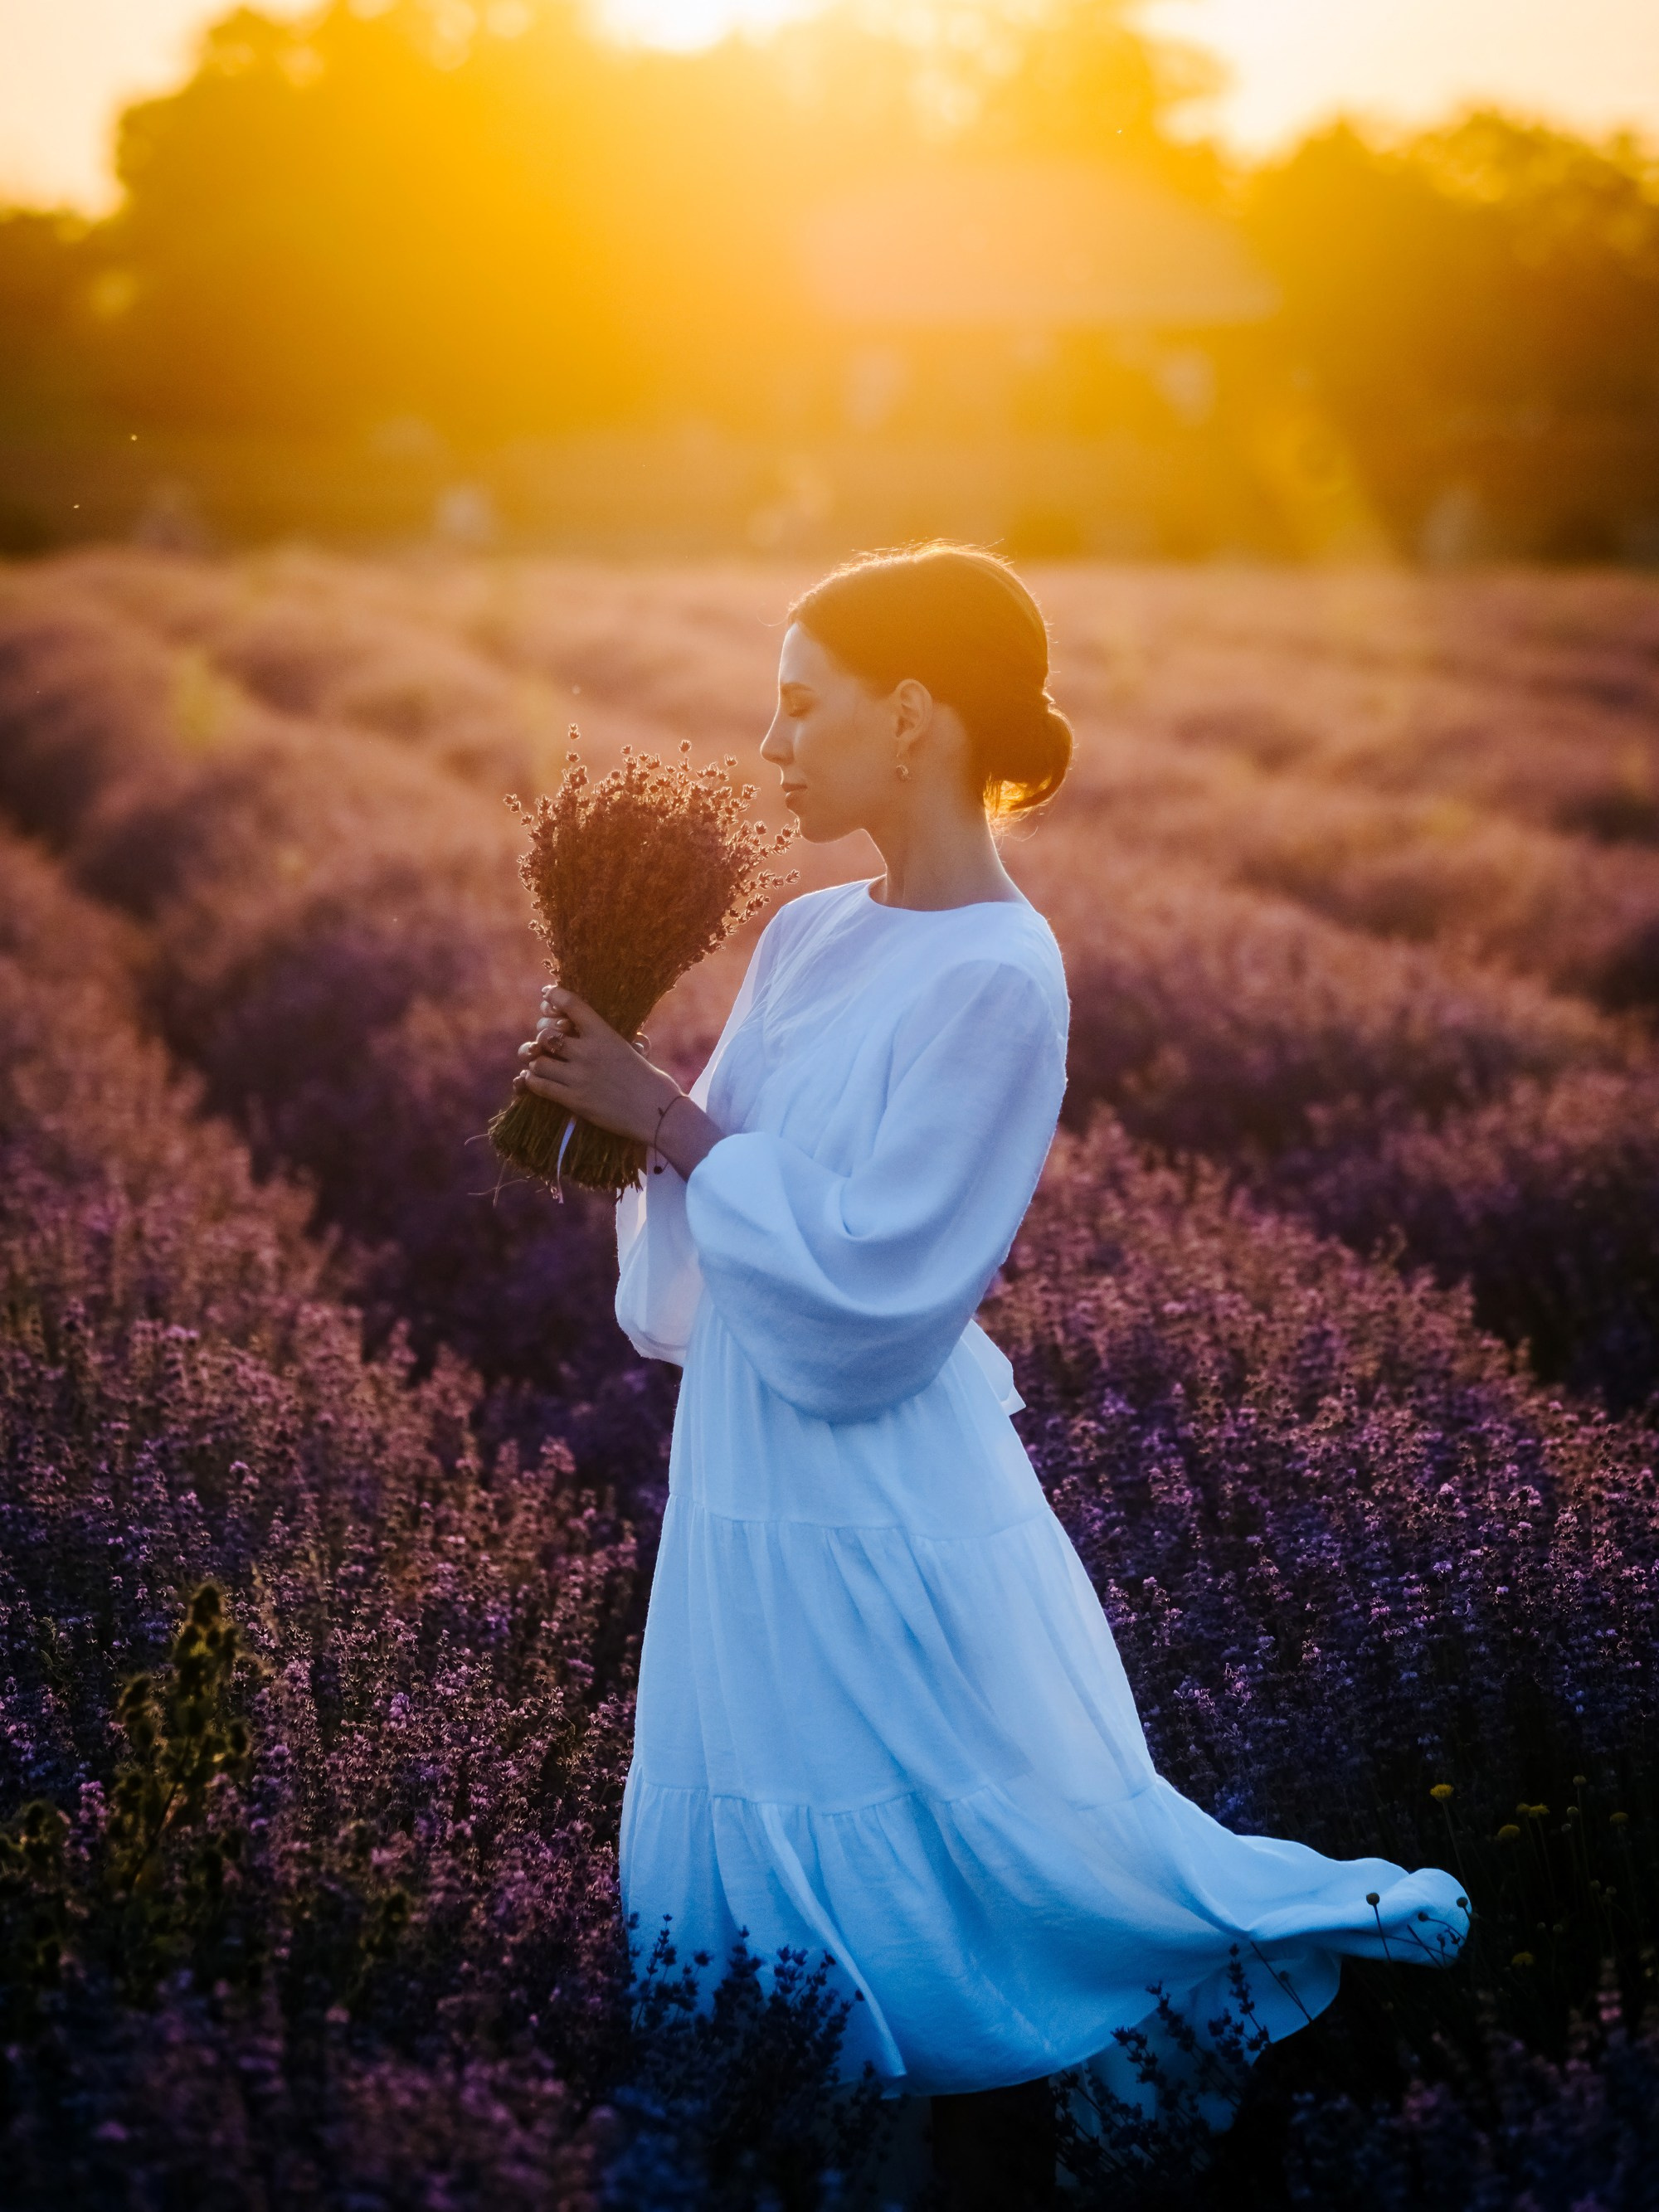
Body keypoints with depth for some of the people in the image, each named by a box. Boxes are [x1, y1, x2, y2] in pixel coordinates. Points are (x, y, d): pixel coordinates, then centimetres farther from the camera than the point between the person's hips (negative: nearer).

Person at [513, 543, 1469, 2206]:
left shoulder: (995, 977, -19)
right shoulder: (809, 937, 5)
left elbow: (860, 1289, -21)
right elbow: (733, 1194, 9)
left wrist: (665, 1120, -17)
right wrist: (625, 1092, -7)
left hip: (884, 1505, -8)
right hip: (750, 1477, 8)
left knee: (948, 1910, 4)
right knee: (760, 1882, 16)